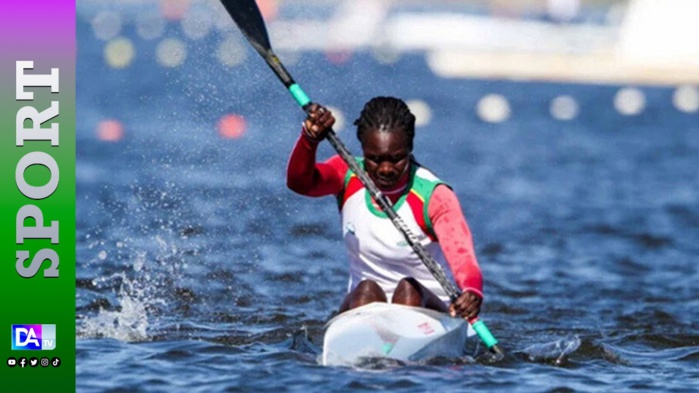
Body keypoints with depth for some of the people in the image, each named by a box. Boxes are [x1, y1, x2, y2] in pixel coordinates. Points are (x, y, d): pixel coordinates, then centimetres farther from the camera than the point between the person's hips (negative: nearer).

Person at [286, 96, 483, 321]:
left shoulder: (434, 196, -14)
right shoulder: (348, 176, -3)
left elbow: (460, 253, -31)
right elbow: (299, 182, -23)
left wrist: (472, 290, -54)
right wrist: (310, 140, -44)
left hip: (425, 306, -2)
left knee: (409, 289, -32)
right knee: (367, 291, -29)